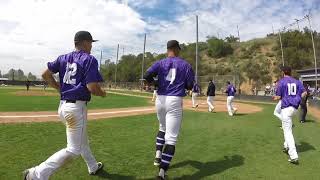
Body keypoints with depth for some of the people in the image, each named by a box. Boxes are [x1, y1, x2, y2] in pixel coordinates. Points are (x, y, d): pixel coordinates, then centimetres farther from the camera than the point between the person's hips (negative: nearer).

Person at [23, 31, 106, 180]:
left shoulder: (64, 58, 11)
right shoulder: (89, 60, -11)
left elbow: (46, 75, 7)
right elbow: (92, 87, -20)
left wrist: (60, 88, 17)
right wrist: (102, 93, 0)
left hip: (63, 105, 9)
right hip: (77, 107, -9)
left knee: (82, 141, 24)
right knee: (73, 149, 1)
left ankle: (93, 167, 42)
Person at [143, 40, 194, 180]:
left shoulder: (160, 63, 5)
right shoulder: (186, 65, 3)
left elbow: (147, 76, -9)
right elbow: (189, 86, 4)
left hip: (160, 100, 4)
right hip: (175, 101, -3)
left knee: (162, 128, 29)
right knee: (171, 137, -2)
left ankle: (158, 157, 28)